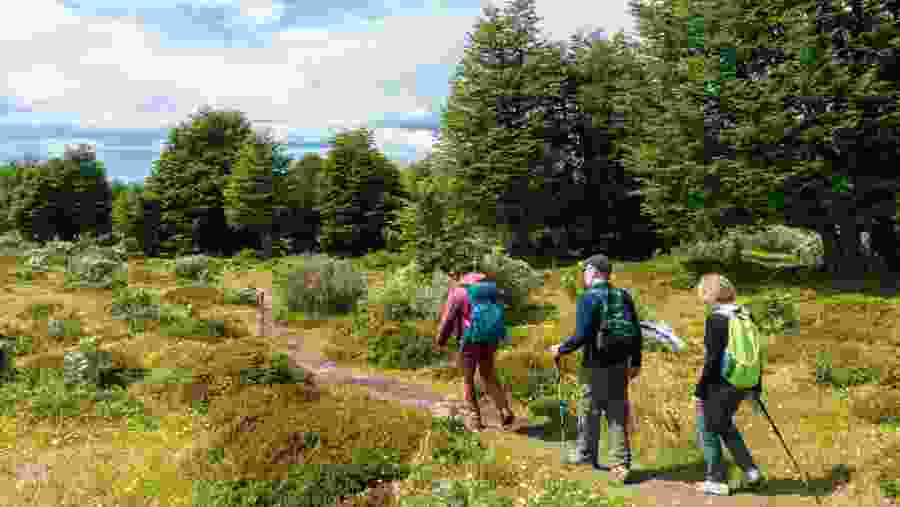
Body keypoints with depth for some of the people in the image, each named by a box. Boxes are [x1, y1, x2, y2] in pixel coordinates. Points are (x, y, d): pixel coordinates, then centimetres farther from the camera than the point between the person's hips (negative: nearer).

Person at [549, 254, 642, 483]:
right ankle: (620, 464, 11)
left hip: (596, 366, -5)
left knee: (590, 411, 14)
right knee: (618, 414, 10)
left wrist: (561, 349, -5)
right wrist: (635, 362, 16)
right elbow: (636, 332, 7)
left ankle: (586, 454, 30)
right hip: (620, 364, 5)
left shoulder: (588, 299, -14)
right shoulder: (623, 296, 4)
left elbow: (581, 335, -20)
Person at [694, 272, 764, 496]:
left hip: (720, 384, -8)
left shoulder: (715, 319, -17)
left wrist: (699, 391, -12)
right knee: (725, 425, 27)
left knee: (707, 429, 9)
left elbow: (712, 359, -19)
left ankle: (717, 480, 17)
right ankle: (750, 470, 25)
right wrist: (756, 387, 20)